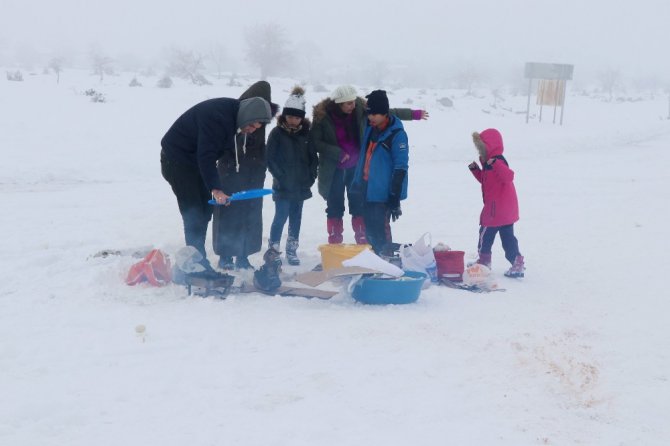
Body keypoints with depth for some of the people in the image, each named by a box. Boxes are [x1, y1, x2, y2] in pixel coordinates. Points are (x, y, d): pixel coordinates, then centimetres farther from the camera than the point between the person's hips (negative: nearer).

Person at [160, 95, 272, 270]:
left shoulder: (232, 113, -1)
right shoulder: (218, 118, -31)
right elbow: (206, 156, -34)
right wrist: (215, 188, -38)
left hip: (193, 159, 10)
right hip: (177, 159, -10)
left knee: (204, 210, 10)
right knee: (194, 213, -11)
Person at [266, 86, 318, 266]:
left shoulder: (306, 133, 6)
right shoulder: (277, 133, -4)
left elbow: (313, 157, 12)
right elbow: (271, 158, -5)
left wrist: (310, 177, 1)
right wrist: (281, 178, -11)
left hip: (301, 185, 4)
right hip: (283, 186, -4)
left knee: (296, 217, 9)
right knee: (281, 216, -6)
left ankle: (292, 250, 19)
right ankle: (273, 250, 4)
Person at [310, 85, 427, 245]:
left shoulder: (360, 109, -8)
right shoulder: (322, 115, -16)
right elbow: (315, 141, -13)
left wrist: (413, 114, 4)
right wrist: (338, 154, -22)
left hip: (357, 167, 2)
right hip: (333, 169, -2)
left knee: (359, 206, 5)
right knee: (335, 208, 5)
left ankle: (363, 243, 11)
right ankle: (334, 243, 13)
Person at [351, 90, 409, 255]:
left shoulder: (396, 134, -15)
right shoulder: (370, 128, 6)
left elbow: (401, 168, -16)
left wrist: (395, 198, -18)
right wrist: (358, 182, 18)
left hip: (383, 192, -7)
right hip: (367, 189, 7)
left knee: (380, 230, -11)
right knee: (370, 230, 14)